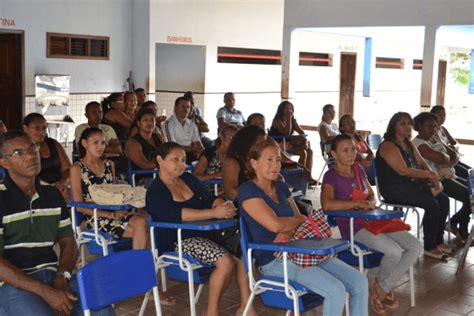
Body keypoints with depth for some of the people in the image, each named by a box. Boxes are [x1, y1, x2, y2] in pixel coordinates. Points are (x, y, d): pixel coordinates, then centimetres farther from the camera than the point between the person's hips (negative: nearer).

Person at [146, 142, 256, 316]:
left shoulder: (189, 179, 14)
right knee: (226, 261, -27)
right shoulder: (155, 192, -8)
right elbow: (176, 214, -24)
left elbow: (210, 198, 7)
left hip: (204, 232, 7)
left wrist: (224, 205, -18)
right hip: (177, 241, -7)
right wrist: (214, 213, -33)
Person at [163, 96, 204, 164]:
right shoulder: (168, 124, -6)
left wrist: (201, 149, -18)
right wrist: (192, 148, -19)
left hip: (190, 153, 6)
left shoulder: (191, 125, 15)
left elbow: (198, 143, 8)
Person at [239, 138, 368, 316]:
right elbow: (274, 224, -20)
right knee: (336, 291, -24)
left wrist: (287, 232, -14)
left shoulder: (281, 187, 16)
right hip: (274, 261, -8)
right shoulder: (248, 191, -9)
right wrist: (301, 220, -1)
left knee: (359, 282, -4)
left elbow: (298, 220, 10)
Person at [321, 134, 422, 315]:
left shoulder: (358, 169, 15)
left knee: (416, 247, -7)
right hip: (354, 228, -8)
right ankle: (379, 289, 1)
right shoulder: (331, 176, -8)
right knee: (394, 251, -27)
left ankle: (382, 289, 0)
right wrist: (357, 203, -19)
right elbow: (327, 204, -26)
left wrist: (370, 203, -2)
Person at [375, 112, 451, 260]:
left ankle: (438, 241, 6)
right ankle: (429, 247, -12)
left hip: (412, 184, 9)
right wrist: (429, 175, -16)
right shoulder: (388, 146, -13)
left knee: (444, 200, -6)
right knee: (432, 204, -23)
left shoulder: (409, 145, 17)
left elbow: (422, 163, 14)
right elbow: (403, 170, -22)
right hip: (394, 189, -9)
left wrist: (433, 176, -7)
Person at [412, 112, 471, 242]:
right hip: (437, 181, -10)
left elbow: (455, 155, 11)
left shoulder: (436, 139, 17)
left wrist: (451, 163, -11)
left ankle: (462, 230, 9)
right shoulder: (419, 143, -13)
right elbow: (440, 158, -26)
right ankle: (454, 224, 6)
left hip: (449, 177, 10)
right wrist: (447, 158, -3)